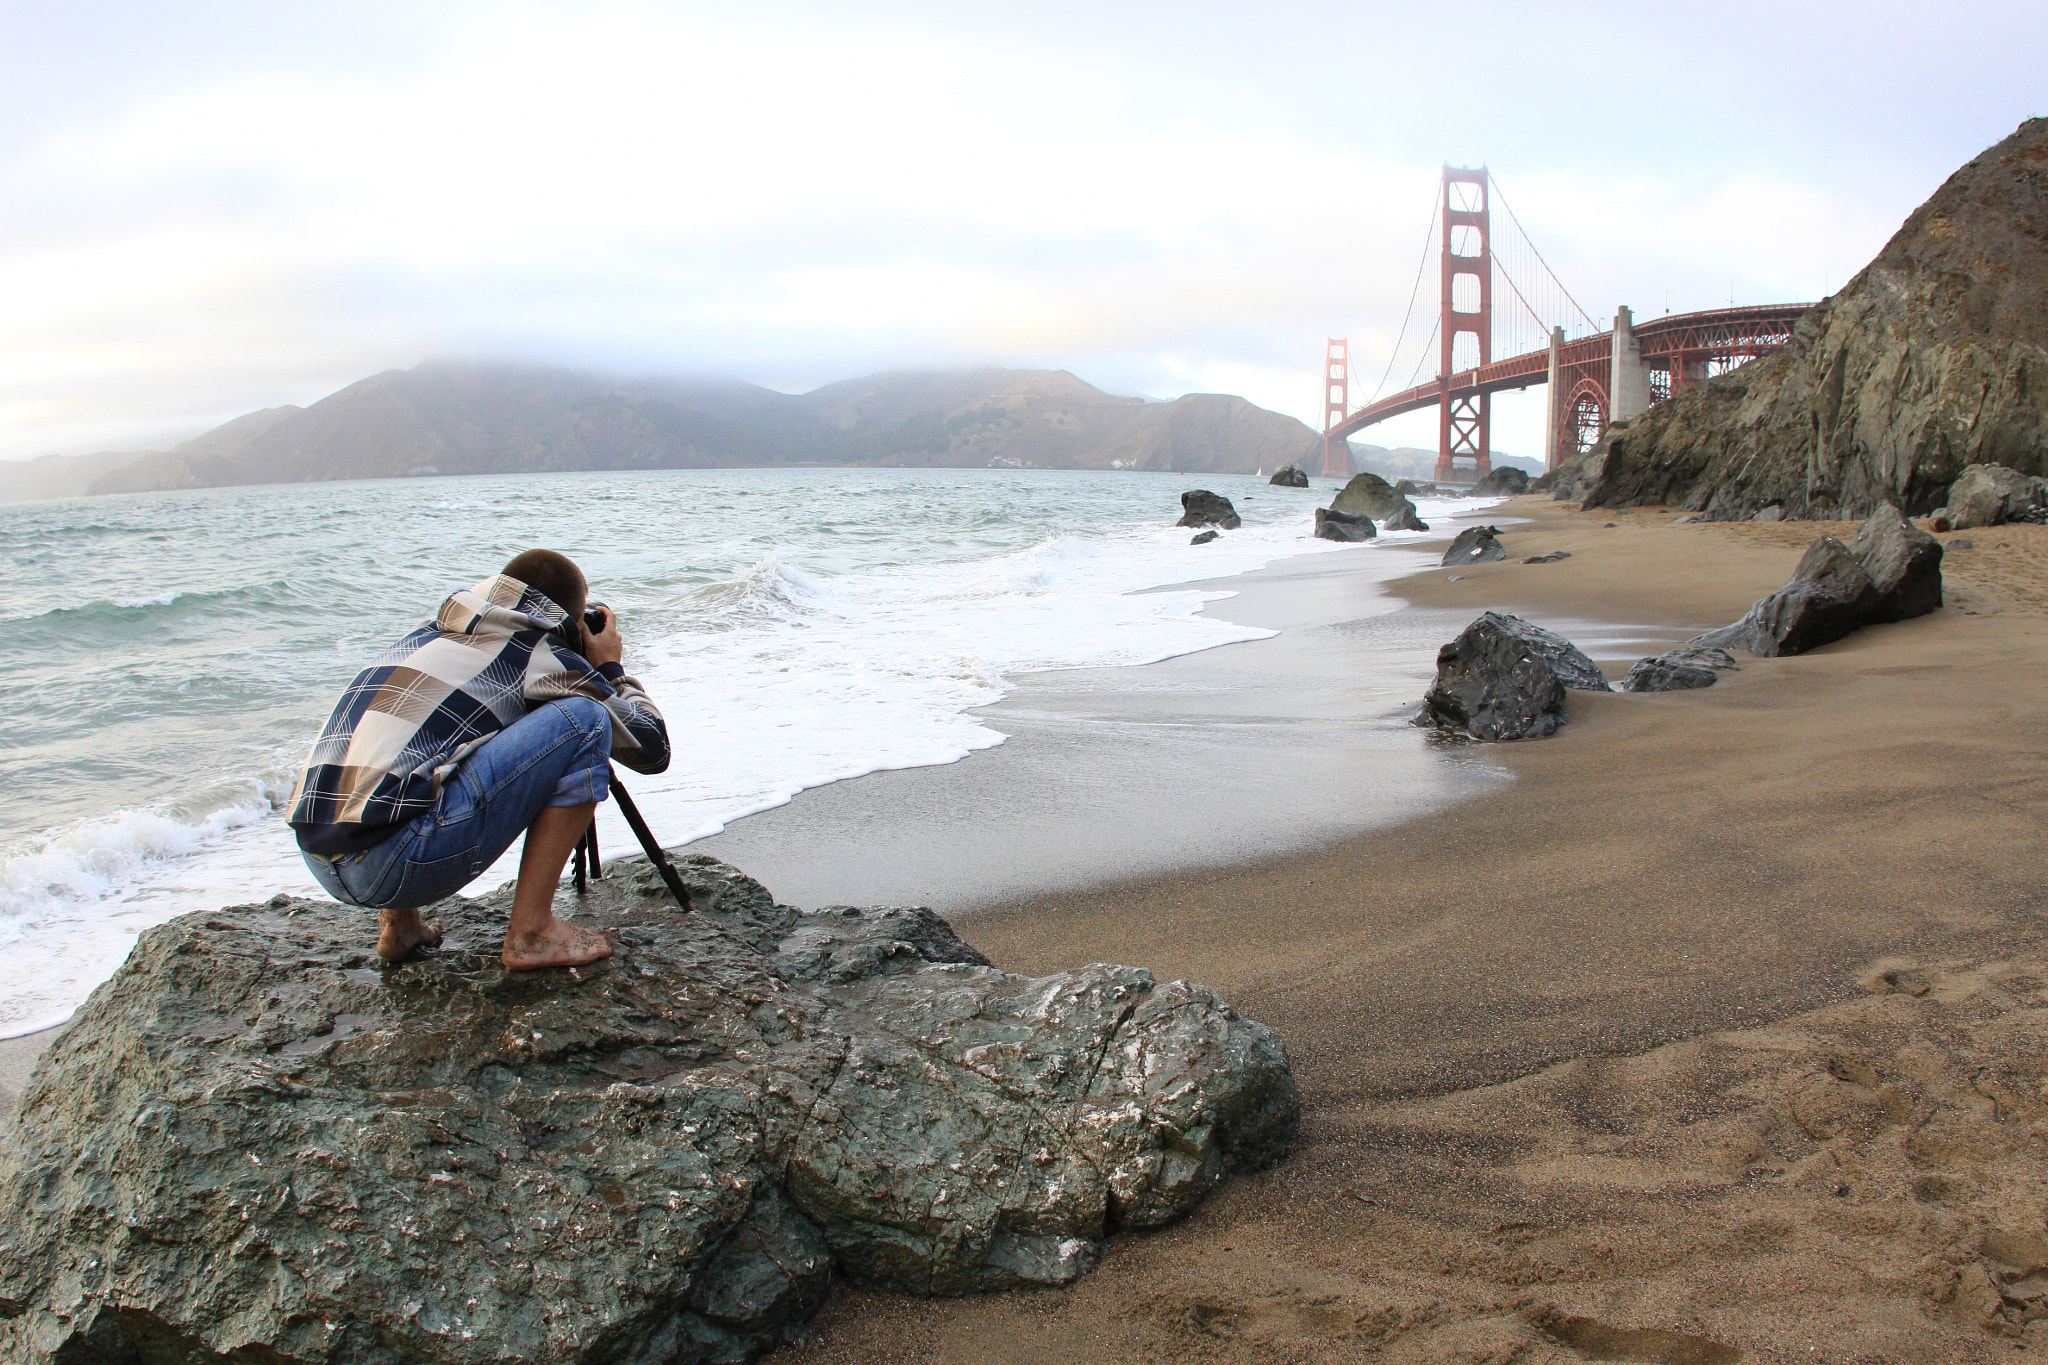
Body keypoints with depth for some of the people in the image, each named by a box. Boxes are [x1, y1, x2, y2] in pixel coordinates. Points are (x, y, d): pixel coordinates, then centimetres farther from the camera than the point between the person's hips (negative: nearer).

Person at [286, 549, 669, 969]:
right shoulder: (542, 654, 5)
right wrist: (610, 669, 29)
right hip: (395, 864, -8)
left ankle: (399, 924, 24)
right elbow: (651, 748, 12)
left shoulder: (425, 633, 24)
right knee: (585, 719, -2)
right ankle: (531, 932, -2)